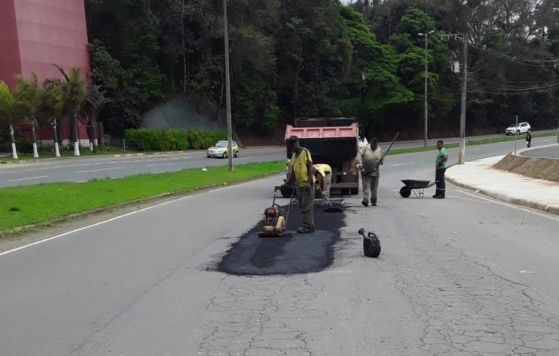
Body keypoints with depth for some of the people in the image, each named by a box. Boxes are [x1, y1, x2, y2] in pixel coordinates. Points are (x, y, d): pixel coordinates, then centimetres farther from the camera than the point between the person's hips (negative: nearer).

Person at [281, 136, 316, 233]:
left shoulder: (305, 152, -8)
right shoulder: (293, 156, 14)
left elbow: (310, 167, -14)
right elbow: (292, 172, 16)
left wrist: (308, 182, -21)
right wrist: (286, 183, 7)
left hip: (307, 184, -8)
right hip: (300, 185, 8)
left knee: (307, 206, -7)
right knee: (302, 206, 10)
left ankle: (308, 226, -3)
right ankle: (309, 225, 17)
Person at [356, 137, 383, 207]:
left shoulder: (380, 151, 9)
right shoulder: (365, 148, 0)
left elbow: (381, 159, 18)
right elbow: (359, 155, -9)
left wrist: (380, 162, -6)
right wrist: (360, 163, -24)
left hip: (375, 172, 2)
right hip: (365, 172, -2)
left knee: (374, 188, 9)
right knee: (366, 186, -11)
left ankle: (373, 201, 22)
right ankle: (365, 200, -19)